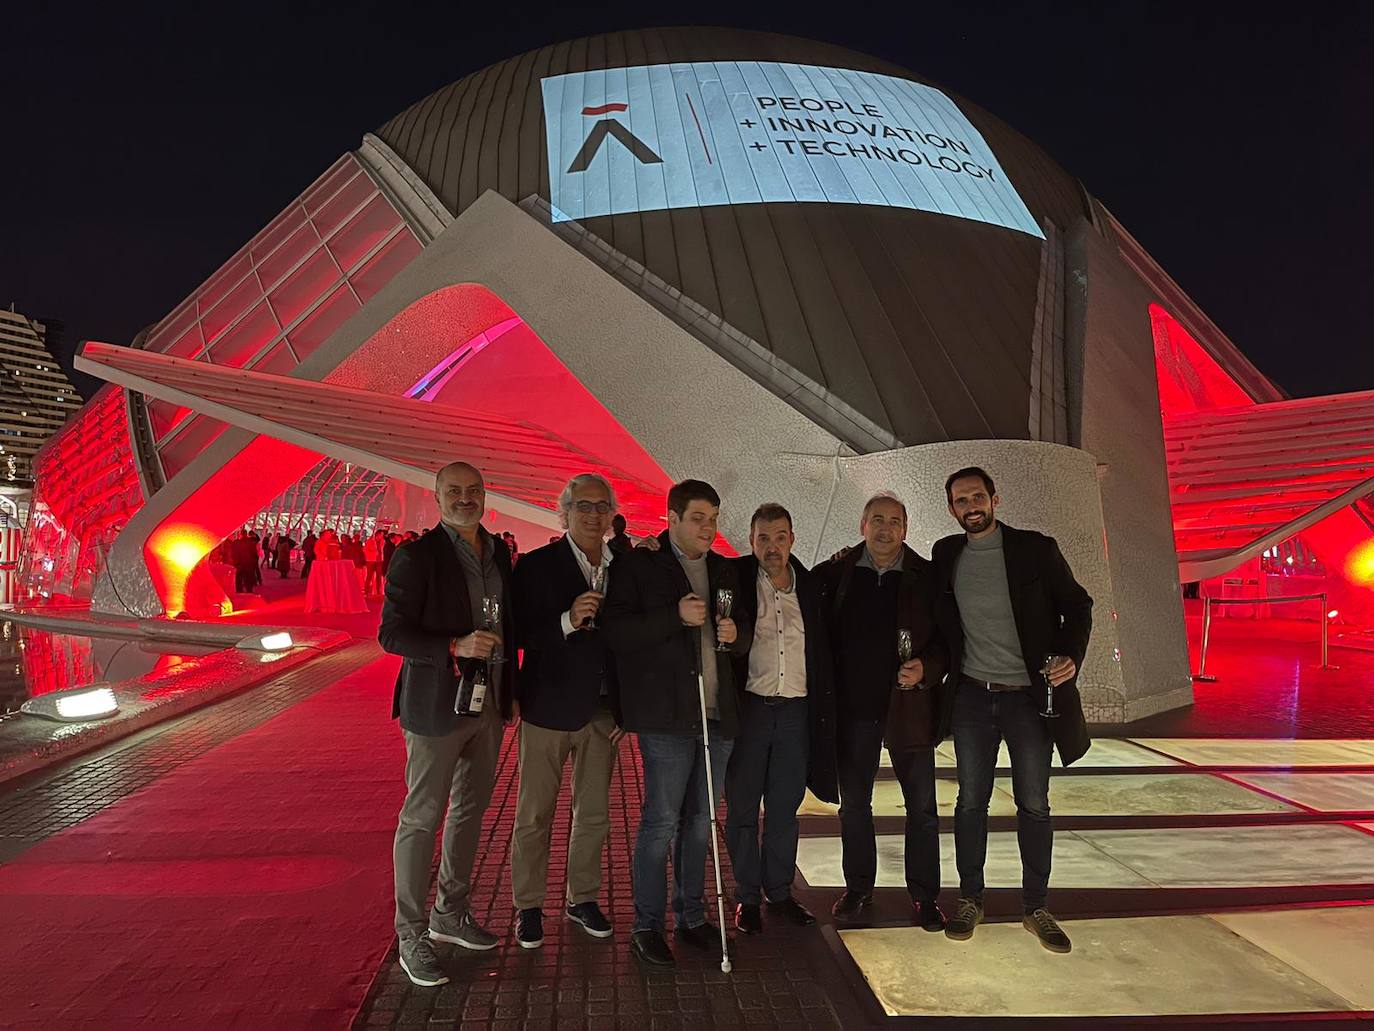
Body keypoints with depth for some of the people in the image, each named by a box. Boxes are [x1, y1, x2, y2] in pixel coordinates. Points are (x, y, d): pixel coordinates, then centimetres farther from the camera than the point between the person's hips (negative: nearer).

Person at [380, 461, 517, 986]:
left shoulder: (498, 552, 7)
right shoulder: (416, 556, -13)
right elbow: (391, 633, -14)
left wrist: (509, 686, 13)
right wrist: (455, 648, -27)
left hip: (489, 706, 7)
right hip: (437, 706, -7)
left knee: (470, 811, 17)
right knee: (422, 818, 3)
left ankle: (450, 914, 34)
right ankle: (411, 934, 18)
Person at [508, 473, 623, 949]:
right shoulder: (536, 566, -8)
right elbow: (519, 635, -14)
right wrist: (568, 621, -28)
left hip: (602, 711, 4)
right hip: (549, 708, -4)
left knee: (594, 814, 16)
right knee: (534, 816, 8)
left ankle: (583, 899, 33)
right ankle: (528, 906, 26)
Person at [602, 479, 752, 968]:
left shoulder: (724, 570, 14)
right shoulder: (638, 564, -3)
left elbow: (744, 639, 21)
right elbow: (615, 631, -12)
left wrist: (735, 633, -2)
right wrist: (675, 616, -22)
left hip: (717, 714, 6)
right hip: (666, 715, -6)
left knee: (700, 820, 14)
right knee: (661, 820, -2)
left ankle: (691, 917, 27)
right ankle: (647, 927, 13)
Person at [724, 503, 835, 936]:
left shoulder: (810, 586, 6)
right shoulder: (736, 578, -3)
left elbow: (822, 652, 12)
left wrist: (823, 710, 7)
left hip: (796, 710, 3)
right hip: (748, 706, -3)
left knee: (785, 807, 13)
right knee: (743, 807, 7)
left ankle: (780, 891, 28)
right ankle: (747, 896, 22)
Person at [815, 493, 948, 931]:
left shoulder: (927, 577, -1)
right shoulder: (838, 572, 0)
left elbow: (948, 639, 0)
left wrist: (927, 670, -16)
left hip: (909, 706, -1)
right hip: (853, 708, 1)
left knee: (922, 806, 8)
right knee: (854, 804, 13)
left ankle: (924, 895, 24)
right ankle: (858, 889, 30)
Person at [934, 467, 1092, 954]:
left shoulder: (1035, 548, -6)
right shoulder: (947, 555, 3)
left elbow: (1077, 606, -2)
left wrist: (1071, 656, -17)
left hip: (1029, 695, -2)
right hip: (972, 695, 2)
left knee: (1034, 805, 7)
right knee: (970, 801, 8)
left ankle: (1035, 907, 22)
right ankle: (970, 900, 23)